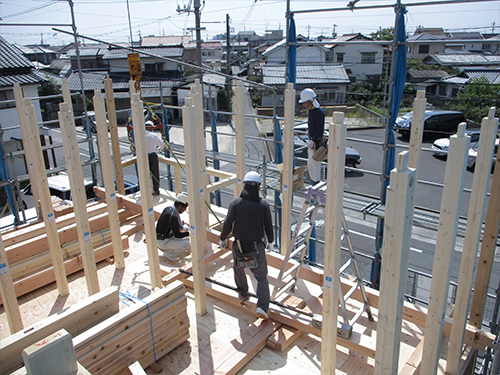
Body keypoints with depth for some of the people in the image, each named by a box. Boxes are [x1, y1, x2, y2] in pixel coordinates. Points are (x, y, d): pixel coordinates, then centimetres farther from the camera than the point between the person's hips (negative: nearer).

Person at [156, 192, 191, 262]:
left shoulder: (168, 208, 1)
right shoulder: (174, 216, -28)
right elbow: (177, 235, -21)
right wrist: (189, 233, -9)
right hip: (162, 241, -10)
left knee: (186, 228, 15)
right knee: (187, 245, -21)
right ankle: (169, 253, -1)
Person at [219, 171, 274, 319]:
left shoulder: (235, 202, -9)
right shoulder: (264, 204, -7)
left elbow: (228, 223, -8)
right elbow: (269, 226, -1)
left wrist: (223, 238, 8)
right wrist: (270, 241, 16)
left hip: (239, 245, 0)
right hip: (257, 246, 0)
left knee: (238, 269, 27)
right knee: (261, 276, 9)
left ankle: (243, 294, 42)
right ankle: (262, 306, -2)